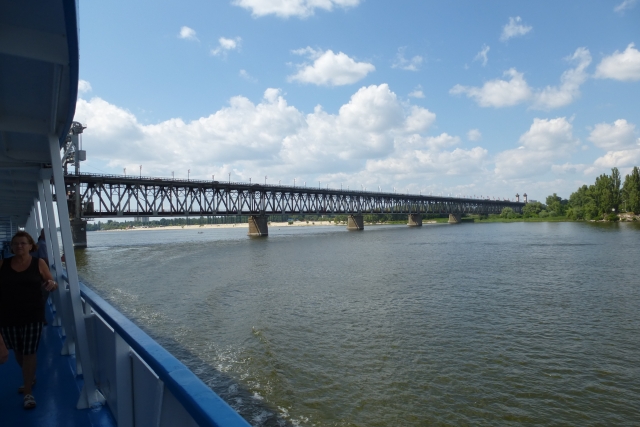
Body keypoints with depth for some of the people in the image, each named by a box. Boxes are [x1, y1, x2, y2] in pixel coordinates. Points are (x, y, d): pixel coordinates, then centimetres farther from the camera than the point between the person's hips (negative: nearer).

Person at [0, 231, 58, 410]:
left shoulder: (39, 263, -4)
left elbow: (50, 283, 1)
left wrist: (52, 284, -21)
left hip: (32, 316, -3)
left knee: (28, 353, 2)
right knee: (18, 352, 18)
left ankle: (28, 392, 13)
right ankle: (30, 378, 42)